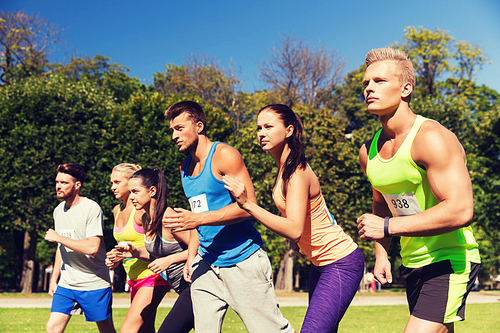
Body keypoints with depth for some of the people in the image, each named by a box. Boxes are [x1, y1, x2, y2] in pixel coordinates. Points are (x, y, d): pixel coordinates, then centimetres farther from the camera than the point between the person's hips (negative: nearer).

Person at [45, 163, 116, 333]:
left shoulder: (91, 209, -14)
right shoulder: (58, 210, 10)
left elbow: (92, 247, -25)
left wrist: (58, 237, -17)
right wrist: (54, 278, 17)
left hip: (94, 284, -6)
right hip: (66, 284, 6)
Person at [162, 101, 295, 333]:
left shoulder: (224, 155, -10)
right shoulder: (186, 167, 13)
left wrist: (198, 219, -23)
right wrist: (191, 256, 11)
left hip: (243, 260, -7)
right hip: (206, 263, 7)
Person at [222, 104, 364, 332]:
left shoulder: (297, 173, -21)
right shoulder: (284, 168, 8)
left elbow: (294, 230, -32)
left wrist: (247, 204, -35)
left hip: (341, 264, -10)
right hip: (321, 263, 10)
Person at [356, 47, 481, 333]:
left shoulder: (432, 138, -20)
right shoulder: (369, 151, 5)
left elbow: (461, 211, -30)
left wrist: (387, 227, -26)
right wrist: (382, 253, 8)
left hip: (450, 260, -8)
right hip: (413, 264, 8)